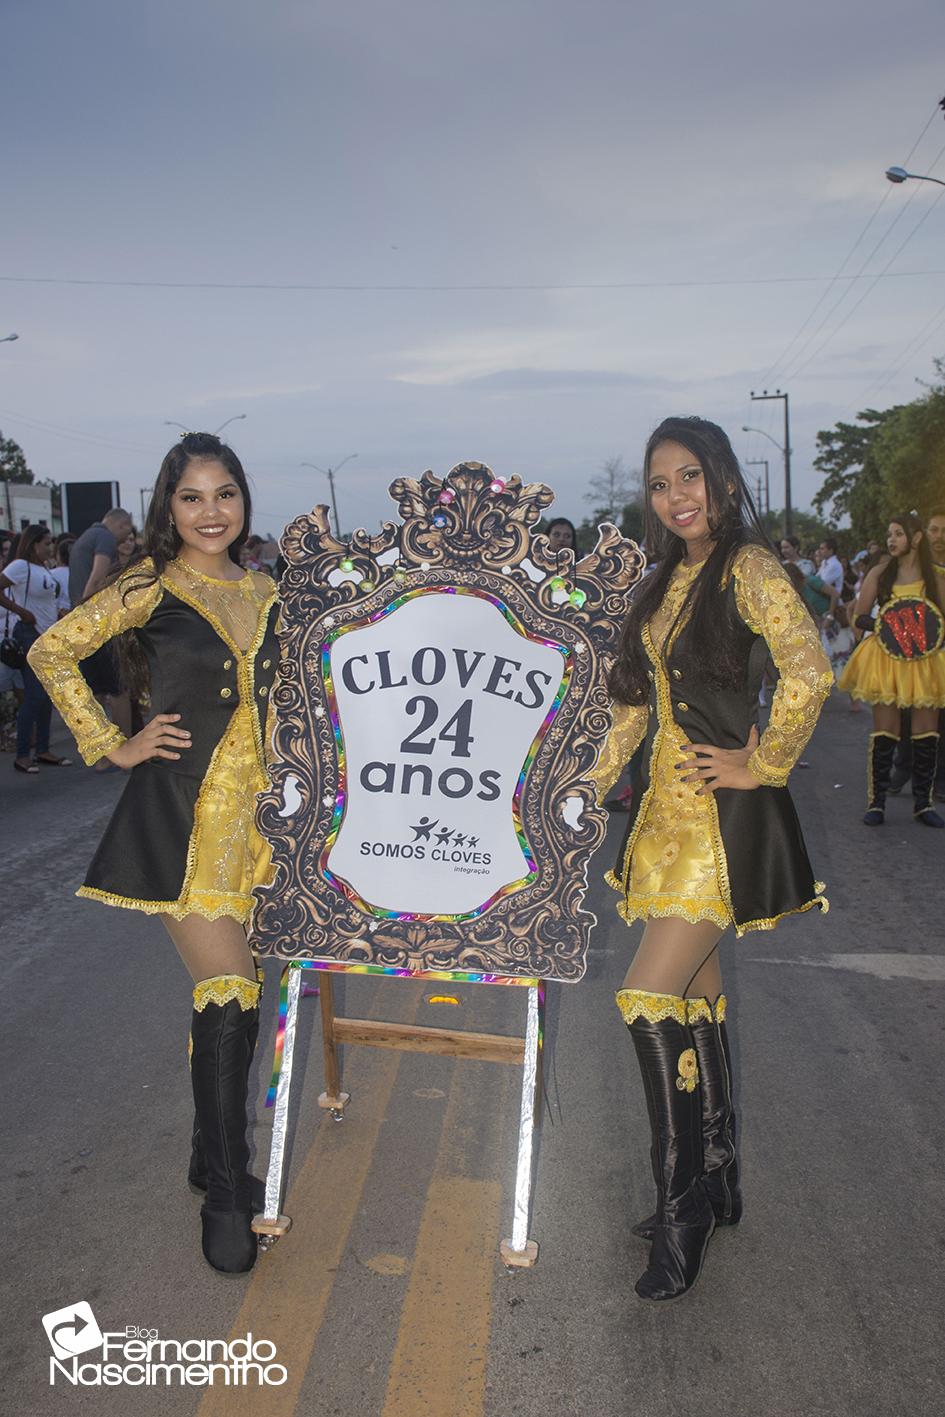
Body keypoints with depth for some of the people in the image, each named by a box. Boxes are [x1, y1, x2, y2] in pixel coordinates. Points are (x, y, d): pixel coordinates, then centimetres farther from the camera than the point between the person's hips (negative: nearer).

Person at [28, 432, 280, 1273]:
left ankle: (214, 1154, 34)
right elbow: (52, 653, -2)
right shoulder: (150, 589, -4)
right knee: (230, 996, -9)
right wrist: (113, 745, -4)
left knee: (221, 994, 15)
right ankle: (227, 1193, 8)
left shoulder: (266, 594, 11)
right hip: (181, 812, -5)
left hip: (253, 810, 5)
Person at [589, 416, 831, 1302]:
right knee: (695, 995, 14)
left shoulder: (748, 567, -11)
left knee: (648, 999, -12)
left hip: (721, 815, -8)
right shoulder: (667, 581, 14)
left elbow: (809, 672, -25)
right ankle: (715, 1183, 29)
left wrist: (762, 765, -16)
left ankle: (683, 1204, 4)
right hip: (668, 809, 9)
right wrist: (595, 781, 15)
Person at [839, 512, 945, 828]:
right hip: (887, 662, -1)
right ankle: (876, 802, 5)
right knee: (884, 733, -3)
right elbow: (858, 617, 4)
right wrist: (885, 625, -13)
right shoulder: (880, 574, 6)